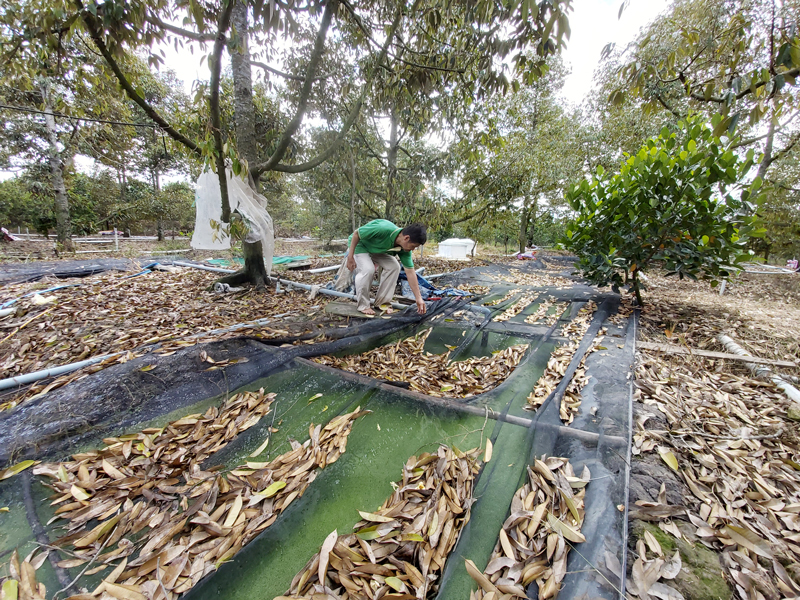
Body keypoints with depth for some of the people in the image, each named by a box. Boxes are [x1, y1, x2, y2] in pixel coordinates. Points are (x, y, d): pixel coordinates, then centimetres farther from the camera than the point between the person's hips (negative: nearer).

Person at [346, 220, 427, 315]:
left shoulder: (404, 249, -19)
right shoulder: (383, 229, -40)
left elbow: (410, 272, -15)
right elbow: (356, 233, -27)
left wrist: (418, 298, -17)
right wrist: (350, 256, -25)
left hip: (377, 250, 6)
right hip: (359, 245, -6)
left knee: (394, 267, -13)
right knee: (368, 269, -29)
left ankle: (382, 302, 1)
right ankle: (363, 306, -9)